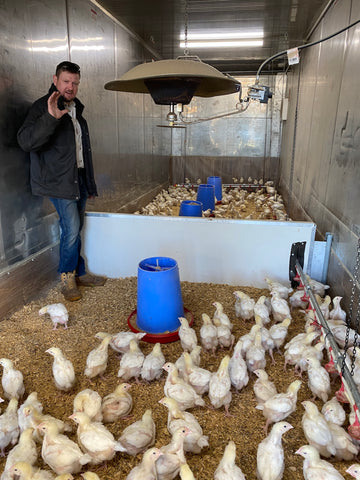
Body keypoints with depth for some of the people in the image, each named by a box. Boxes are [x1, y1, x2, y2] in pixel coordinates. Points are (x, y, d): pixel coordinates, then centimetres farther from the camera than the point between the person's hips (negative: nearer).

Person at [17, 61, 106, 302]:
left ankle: (79, 273, 23)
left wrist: (89, 184, 20)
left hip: (79, 177, 7)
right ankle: (68, 277, 9)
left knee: (76, 229, 11)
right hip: (59, 180, -7)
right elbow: (26, 141, -23)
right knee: (72, 229, -11)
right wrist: (51, 117, -37)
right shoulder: (42, 107, -8)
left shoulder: (77, 110, 16)